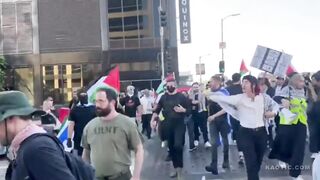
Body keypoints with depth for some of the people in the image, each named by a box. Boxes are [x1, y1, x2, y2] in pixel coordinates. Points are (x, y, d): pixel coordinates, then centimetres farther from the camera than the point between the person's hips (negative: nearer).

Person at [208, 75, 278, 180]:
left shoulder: (263, 97, 0)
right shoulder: (240, 98, -6)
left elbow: (275, 105, 15)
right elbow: (223, 98, -13)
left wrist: (273, 112, -3)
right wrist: (209, 95, -23)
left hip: (261, 132, 3)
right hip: (246, 133, -3)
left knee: (258, 161, 15)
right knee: (251, 163, -7)